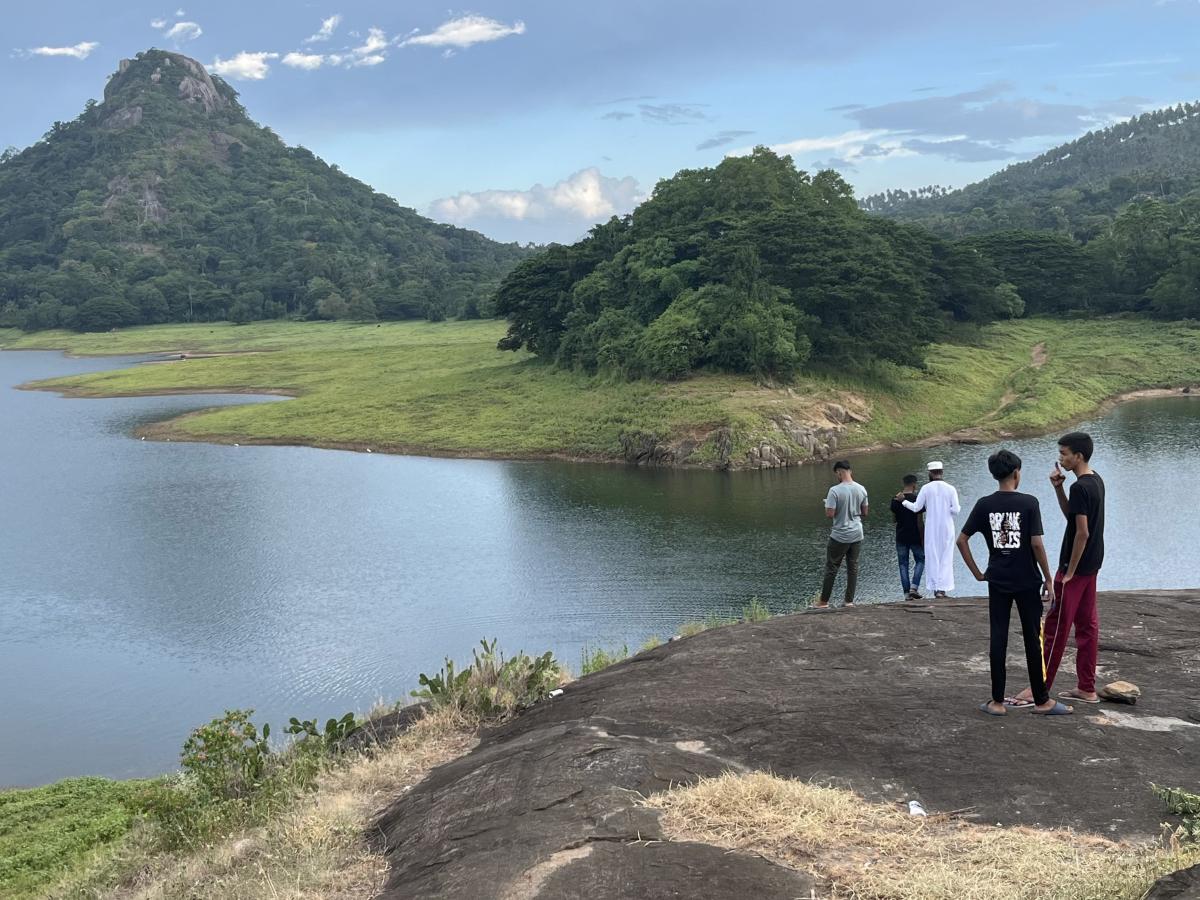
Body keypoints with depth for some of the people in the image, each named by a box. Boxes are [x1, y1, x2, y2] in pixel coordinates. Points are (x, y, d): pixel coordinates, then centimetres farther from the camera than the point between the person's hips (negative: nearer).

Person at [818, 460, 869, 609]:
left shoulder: (834, 490, -18)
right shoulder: (861, 489, -1)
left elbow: (830, 513, -20)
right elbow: (864, 512, 7)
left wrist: (827, 505, -1)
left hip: (839, 536, -5)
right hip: (857, 535, 5)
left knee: (831, 568, 5)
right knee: (853, 567, 12)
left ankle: (824, 602, 12)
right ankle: (849, 601, 15)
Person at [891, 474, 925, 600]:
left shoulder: (895, 499, -1)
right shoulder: (917, 499, -11)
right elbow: (920, 522, -12)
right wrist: (923, 539, -4)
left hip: (901, 537, 3)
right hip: (915, 537, -3)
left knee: (903, 564, 7)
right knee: (920, 561, 14)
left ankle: (907, 593, 3)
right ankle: (914, 587, -2)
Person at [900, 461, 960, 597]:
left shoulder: (926, 488, -6)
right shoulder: (950, 489, -5)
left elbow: (916, 507, -4)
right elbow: (955, 510, -7)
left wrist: (903, 501, 10)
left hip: (931, 528, 0)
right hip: (946, 528, 0)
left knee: (932, 557, 8)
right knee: (946, 557, 5)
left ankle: (935, 587, 7)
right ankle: (942, 588, -3)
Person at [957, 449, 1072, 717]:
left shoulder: (984, 504, -1)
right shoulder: (1029, 502, -10)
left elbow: (962, 540, -2)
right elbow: (1037, 544, -13)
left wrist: (977, 572, 6)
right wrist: (1048, 579, -3)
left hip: (997, 582, 2)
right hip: (1027, 581, -2)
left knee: (998, 639, 5)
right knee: (1032, 639, 6)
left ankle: (997, 702, 8)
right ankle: (1041, 701, 14)